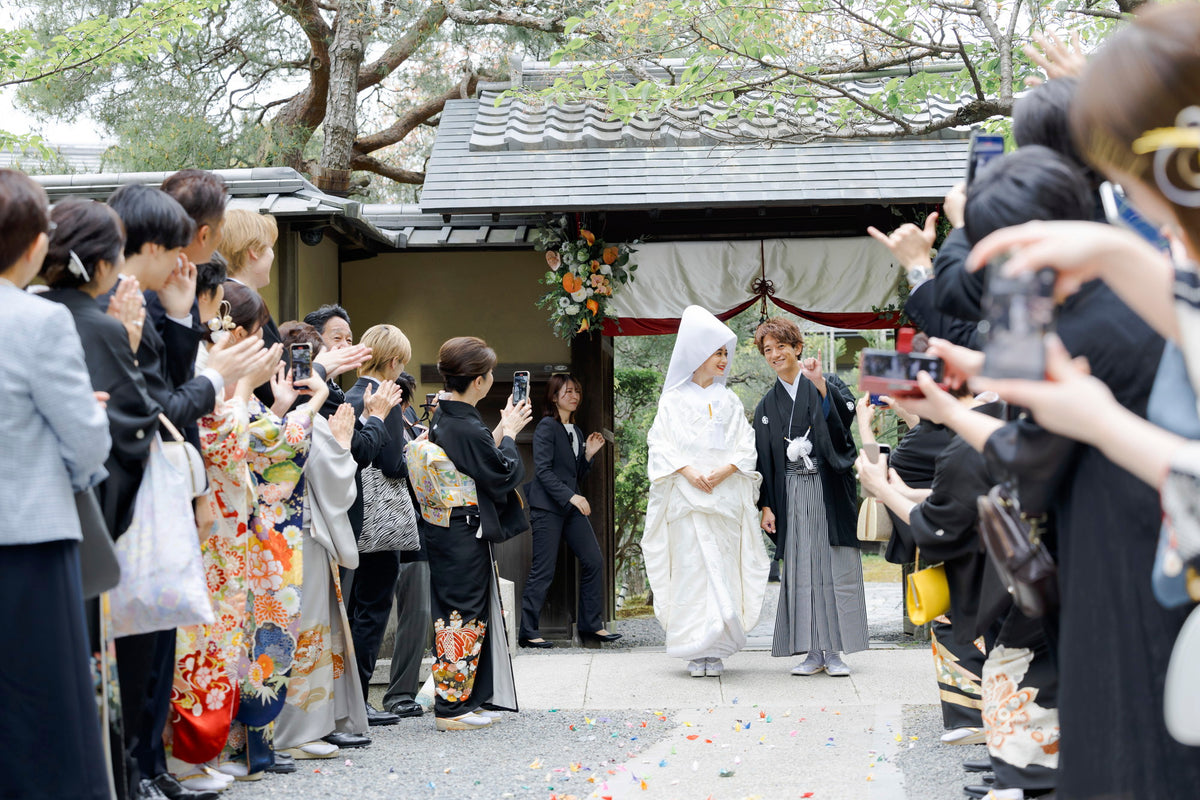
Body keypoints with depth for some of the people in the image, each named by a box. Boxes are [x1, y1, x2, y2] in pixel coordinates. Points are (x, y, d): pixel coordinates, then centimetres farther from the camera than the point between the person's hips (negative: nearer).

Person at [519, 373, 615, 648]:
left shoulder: (576, 432, 17)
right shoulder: (547, 427, -7)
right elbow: (543, 470, -15)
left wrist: (589, 454, 4)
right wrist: (570, 496, -22)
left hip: (572, 507, 8)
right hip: (547, 507, -8)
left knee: (594, 561, 3)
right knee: (543, 571, -7)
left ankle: (590, 625, 12)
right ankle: (528, 632, 1)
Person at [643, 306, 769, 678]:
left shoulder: (729, 401, 13)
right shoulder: (673, 400, 7)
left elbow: (746, 448, 7)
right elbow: (660, 445, 0)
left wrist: (721, 472, -11)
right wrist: (689, 472, -15)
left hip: (725, 500, 2)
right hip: (685, 500, -2)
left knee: (722, 572, -3)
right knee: (691, 569, -6)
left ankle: (717, 650, 1)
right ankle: (696, 651, -1)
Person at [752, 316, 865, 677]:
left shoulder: (829, 386, 5)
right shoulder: (767, 406, 14)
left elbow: (846, 414, -16)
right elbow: (763, 458, 13)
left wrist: (821, 385, -30)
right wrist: (766, 506, 5)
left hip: (829, 491, -3)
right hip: (792, 495, 3)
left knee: (835, 568, -5)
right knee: (801, 572, 0)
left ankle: (835, 652, -1)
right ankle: (813, 652, 3)